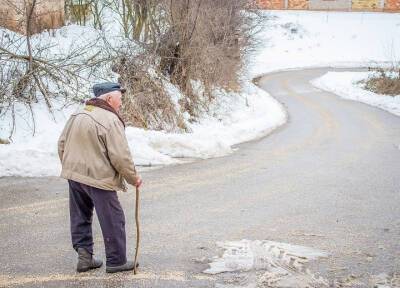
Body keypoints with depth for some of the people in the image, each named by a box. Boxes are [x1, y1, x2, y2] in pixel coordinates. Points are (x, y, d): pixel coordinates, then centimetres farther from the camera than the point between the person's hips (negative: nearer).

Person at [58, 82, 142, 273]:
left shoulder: (77, 116, 8)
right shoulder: (110, 120, -16)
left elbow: (62, 144, 14)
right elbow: (120, 156, -18)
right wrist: (133, 178, -4)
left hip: (74, 175, 8)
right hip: (99, 178, -7)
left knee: (80, 217, 17)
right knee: (113, 221, 5)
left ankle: (84, 255, 18)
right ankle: (116, 261, 12)